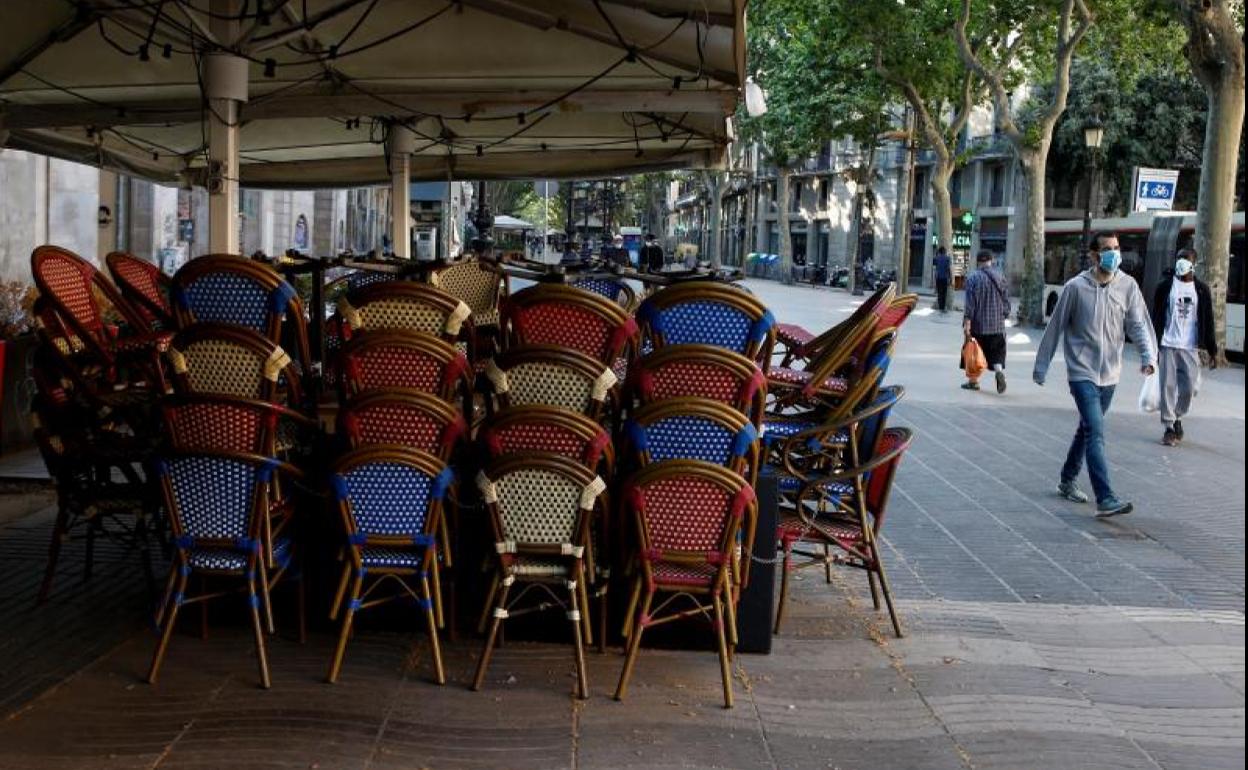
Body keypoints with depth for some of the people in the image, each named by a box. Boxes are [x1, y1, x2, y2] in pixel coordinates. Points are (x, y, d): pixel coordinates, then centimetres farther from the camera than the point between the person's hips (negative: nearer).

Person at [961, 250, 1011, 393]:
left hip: (978, 324, -3)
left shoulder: (972, 278, -8)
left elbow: (970, 304, -11)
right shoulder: (1001, 278, 3)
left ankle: (973, 381, 18)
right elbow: (1006, 302, 7)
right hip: (997, 325, 3)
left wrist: (967, 324, -11)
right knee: (997, 353, 8)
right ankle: (999, 371, -19)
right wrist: (1004, 317, 19)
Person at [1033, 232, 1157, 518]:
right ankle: (1105, 499, -18)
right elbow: (1055, 327, -1)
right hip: (1082, 372, -4)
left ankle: (1067, 481, 38)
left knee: (1087, 430, 19)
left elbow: (1138, 324, -3)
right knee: (1096, 433, -14)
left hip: (1109, 375, 4)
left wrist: (1148, 355, -21)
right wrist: (1041, 366, 3)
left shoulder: (1128, 286, 1)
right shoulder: (1076, 287, -7)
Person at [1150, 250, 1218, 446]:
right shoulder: (1165, 286, 2)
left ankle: (1177, 417, 25)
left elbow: (1208, 322, 8)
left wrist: (1212, 351, 5)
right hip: (1168, 346, -1)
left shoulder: (1201, 290, 7)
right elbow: (1156, 318, 2)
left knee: (1189, 388, -1)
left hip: (1190, 347, 1)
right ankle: (1169, 428, 7)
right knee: (1168, 387, -1)